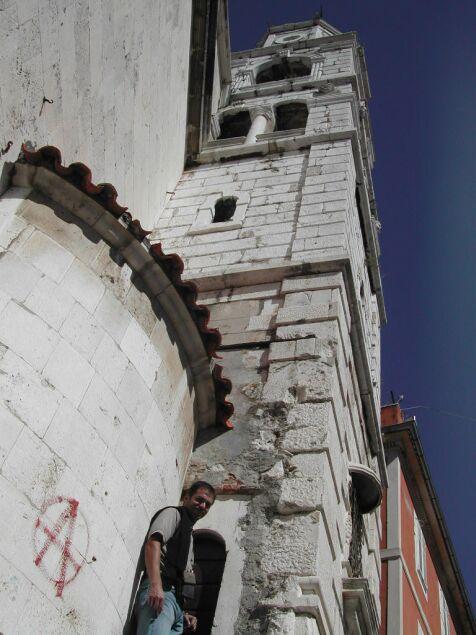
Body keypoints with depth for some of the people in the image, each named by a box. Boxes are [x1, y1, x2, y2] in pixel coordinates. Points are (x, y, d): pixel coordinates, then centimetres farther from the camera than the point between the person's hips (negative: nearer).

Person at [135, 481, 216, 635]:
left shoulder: (188, 534, 35)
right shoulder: (173, 513, 9)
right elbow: (152, 543, -11)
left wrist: (182, 612, 22)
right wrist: (156, 585, -25)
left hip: (175, 599, 9)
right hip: (159, 591, -9)